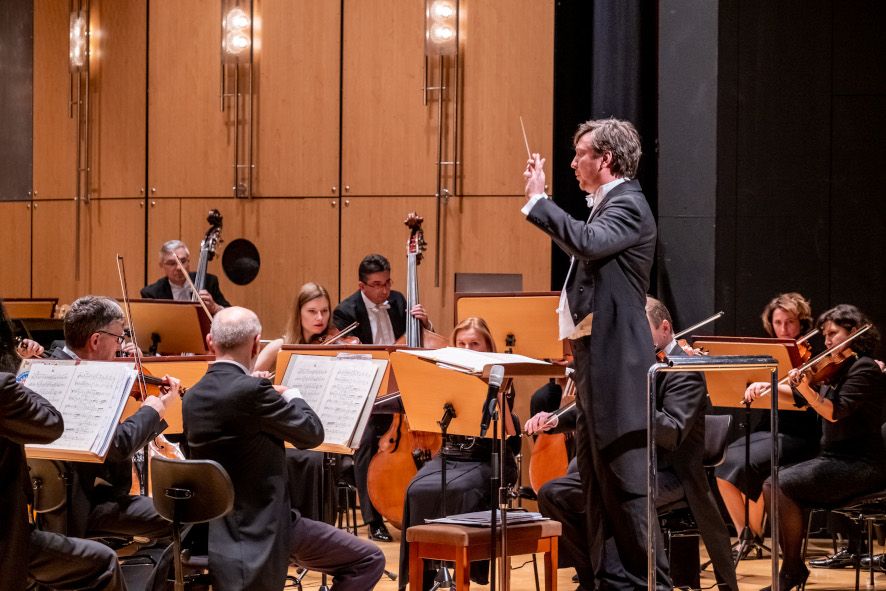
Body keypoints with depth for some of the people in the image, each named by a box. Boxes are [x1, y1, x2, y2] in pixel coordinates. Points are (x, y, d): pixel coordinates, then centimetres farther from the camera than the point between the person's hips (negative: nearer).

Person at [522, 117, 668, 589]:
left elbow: (588, 242, -31)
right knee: (596, 477, 14)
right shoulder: (607, 205, 18)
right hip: (595, 360, 11)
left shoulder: (628, 206, -13)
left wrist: (538, 200, -23)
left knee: (626, 480, -9)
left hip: (616, 364, -11)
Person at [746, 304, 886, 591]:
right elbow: (801, 399, 17)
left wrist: (806, 389, -38)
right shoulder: (837, 369, 15)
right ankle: (791, 567, -3)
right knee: (770, 486, -5)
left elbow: (834, 412, -24)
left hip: (860, 466, -9)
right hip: (834, 459, 9)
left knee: (782, 485, -21)